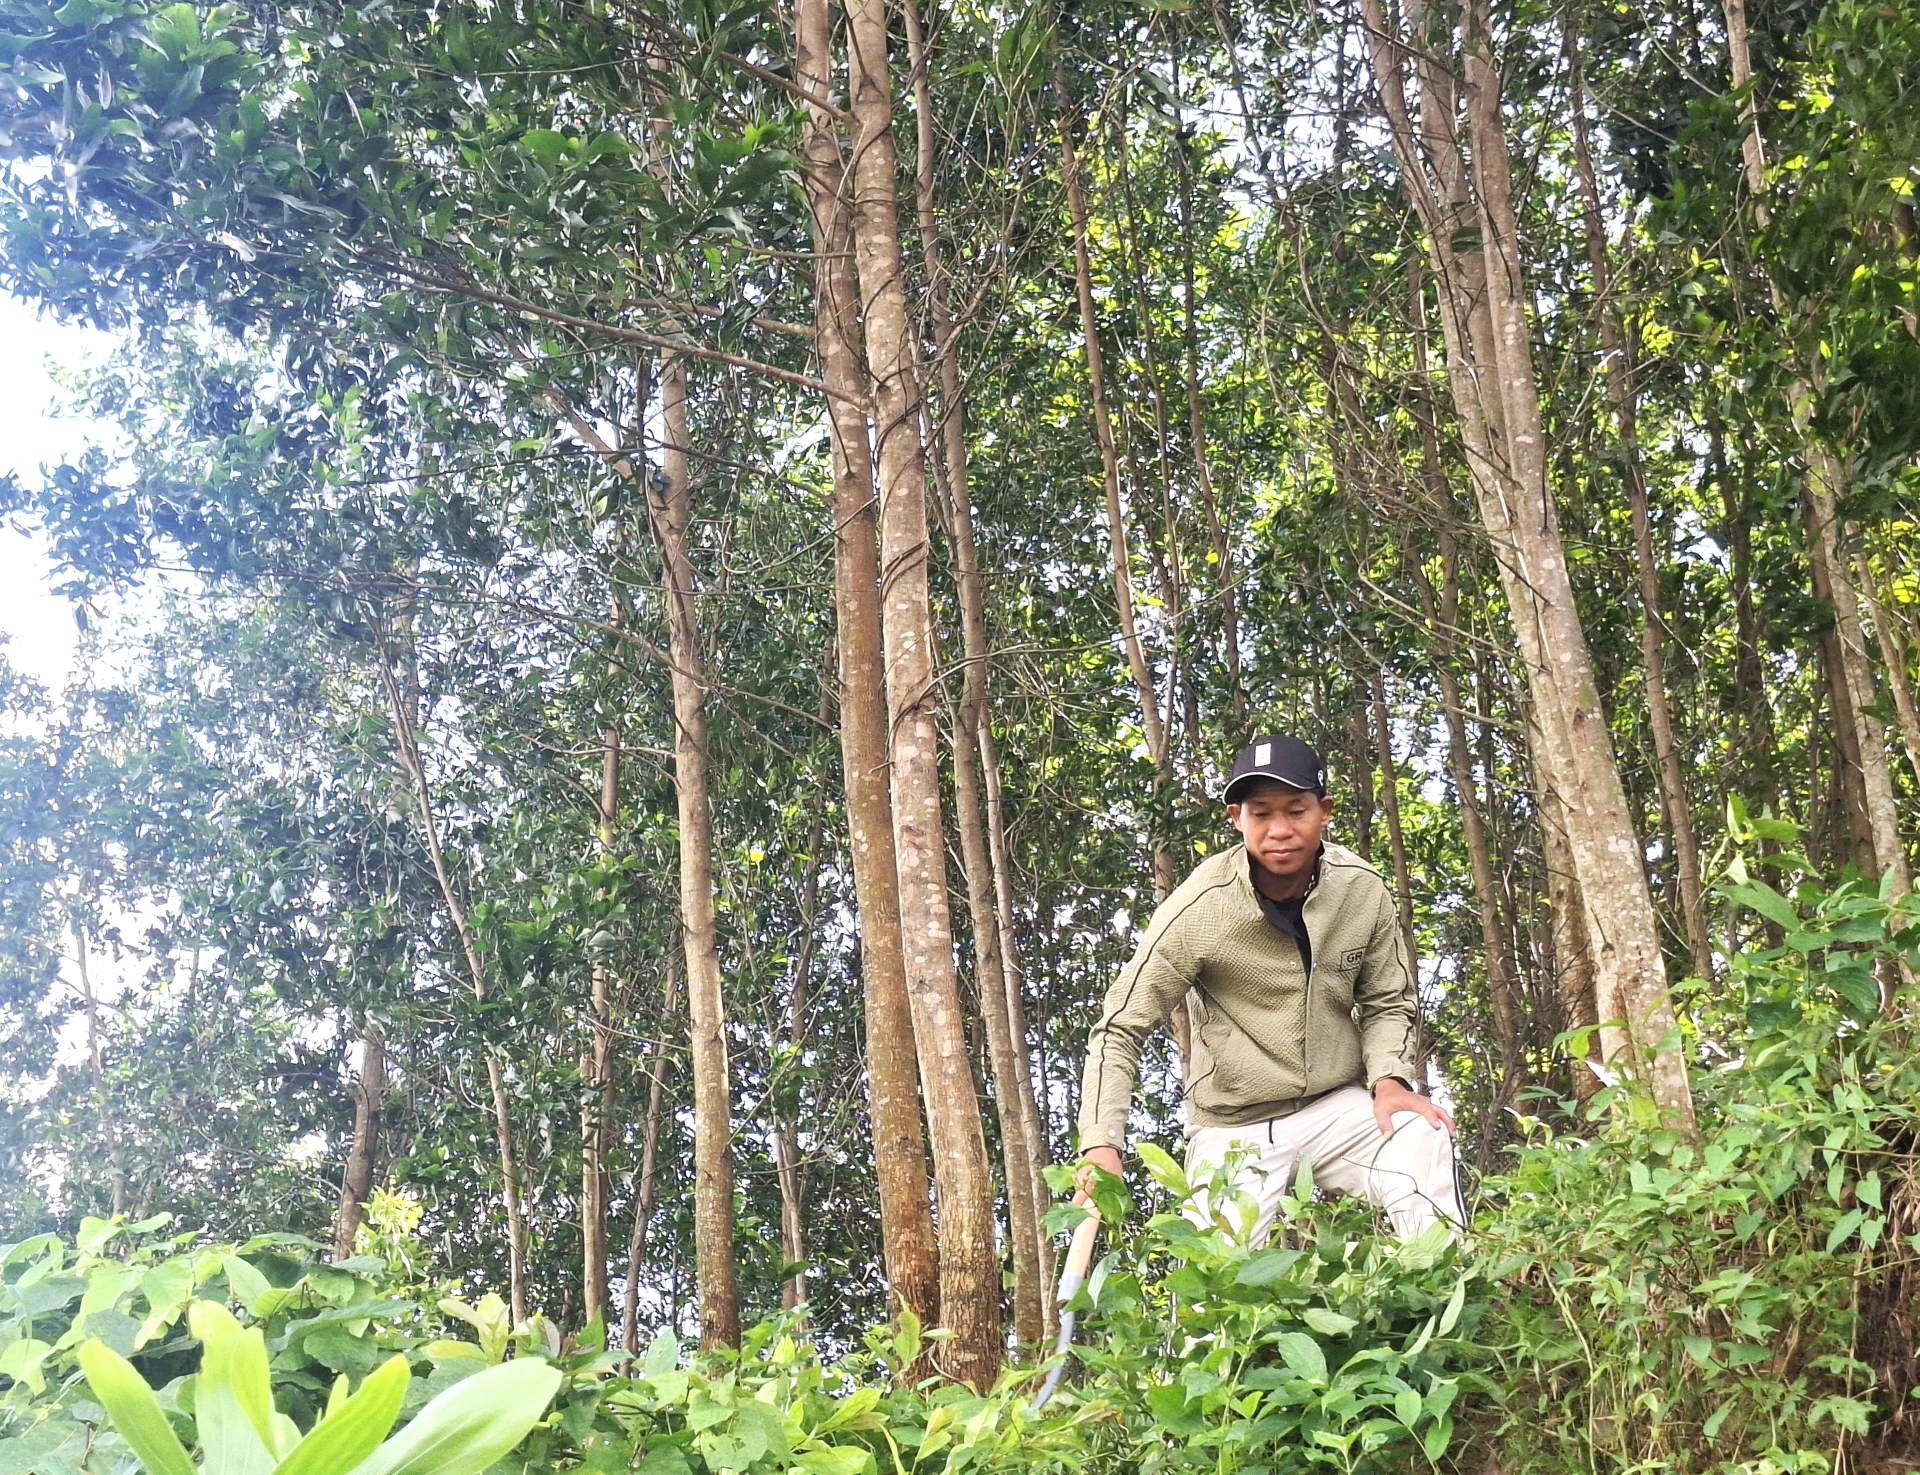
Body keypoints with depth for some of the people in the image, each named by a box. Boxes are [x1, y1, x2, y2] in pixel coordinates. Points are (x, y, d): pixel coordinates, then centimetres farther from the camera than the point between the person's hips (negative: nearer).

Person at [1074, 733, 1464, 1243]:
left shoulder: (1362, 889, -8)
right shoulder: (1201, 908, -18)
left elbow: (1387, 1003, 6)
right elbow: (1120, 1029, -12)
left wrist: (1388, 1079, -15)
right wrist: (1101, 1145, -23)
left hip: (1338, 1105, 2)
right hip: (1235, 1127, -2)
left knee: (1423, 1139, -27)